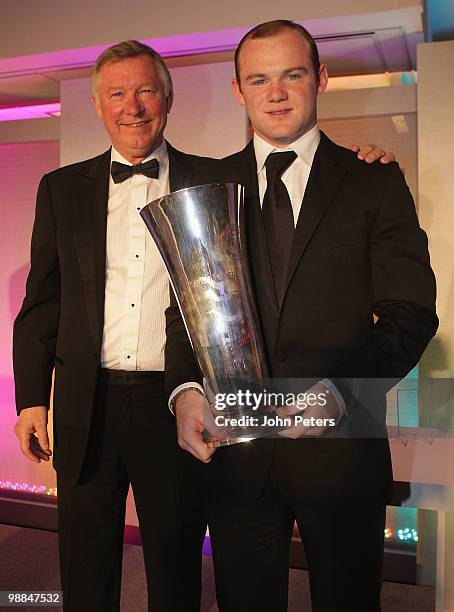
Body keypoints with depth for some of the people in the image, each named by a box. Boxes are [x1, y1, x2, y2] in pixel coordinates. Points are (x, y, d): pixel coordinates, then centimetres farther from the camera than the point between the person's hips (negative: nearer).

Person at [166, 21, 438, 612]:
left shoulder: (375, 182, 0)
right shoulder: (209, 185, 7)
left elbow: (410, 313, -6)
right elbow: (186, 305, 5)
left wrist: (339, 391, -21)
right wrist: (184, 388, -12)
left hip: (342, 442, -1)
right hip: (233, 446, 2)